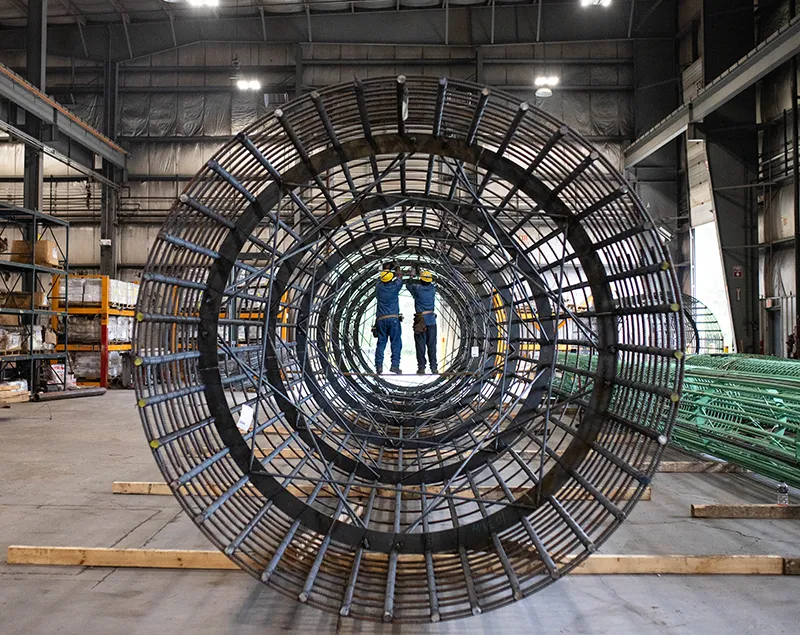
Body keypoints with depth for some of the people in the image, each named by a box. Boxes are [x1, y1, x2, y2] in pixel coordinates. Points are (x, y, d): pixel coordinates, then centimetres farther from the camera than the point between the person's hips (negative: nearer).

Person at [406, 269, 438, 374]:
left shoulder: (417, 288, -5)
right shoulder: (432, 289, 4)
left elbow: (408, 285, 15)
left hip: (421, 320, -3)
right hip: (431, 319, 3)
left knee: (420, 344, 0)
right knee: (432, 344, 7)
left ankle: (421, 367, -2)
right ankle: (434, 367, 7)